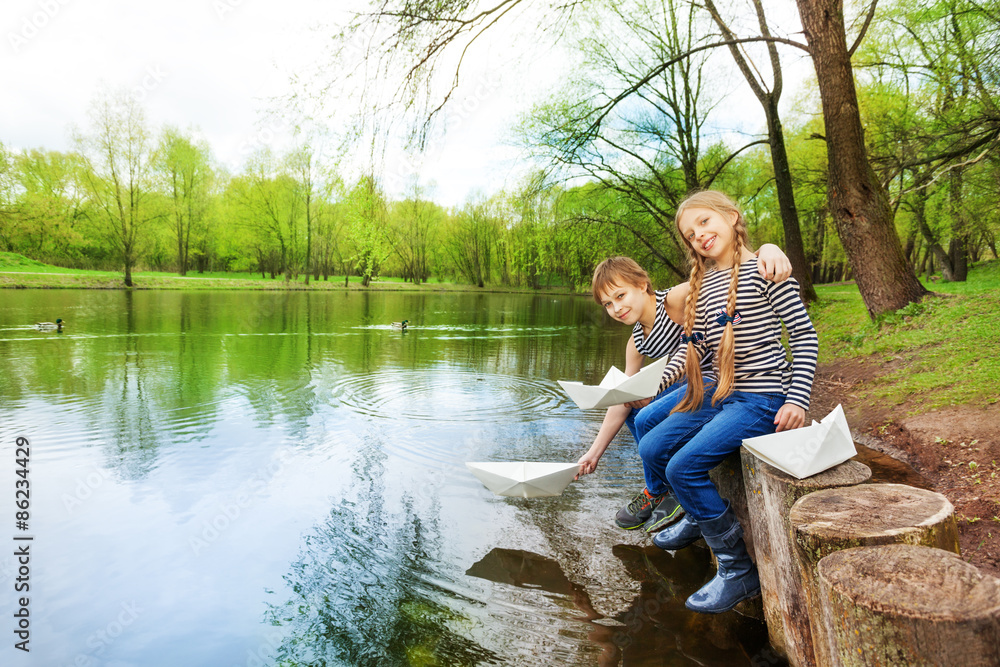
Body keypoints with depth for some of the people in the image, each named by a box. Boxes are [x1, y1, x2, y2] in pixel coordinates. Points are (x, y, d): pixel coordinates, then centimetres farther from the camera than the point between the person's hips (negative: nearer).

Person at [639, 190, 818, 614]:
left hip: (762, 399, -8)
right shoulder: (703, 284, 12)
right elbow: (695, 347, 10)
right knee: (651, 446, 8)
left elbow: (804, 336, -10)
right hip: (721, 395, 8)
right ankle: (698, 516, 34)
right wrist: (654, 381, -4)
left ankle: (739, 571, -3)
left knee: (683, 467, -20)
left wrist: (797, 400, -17)